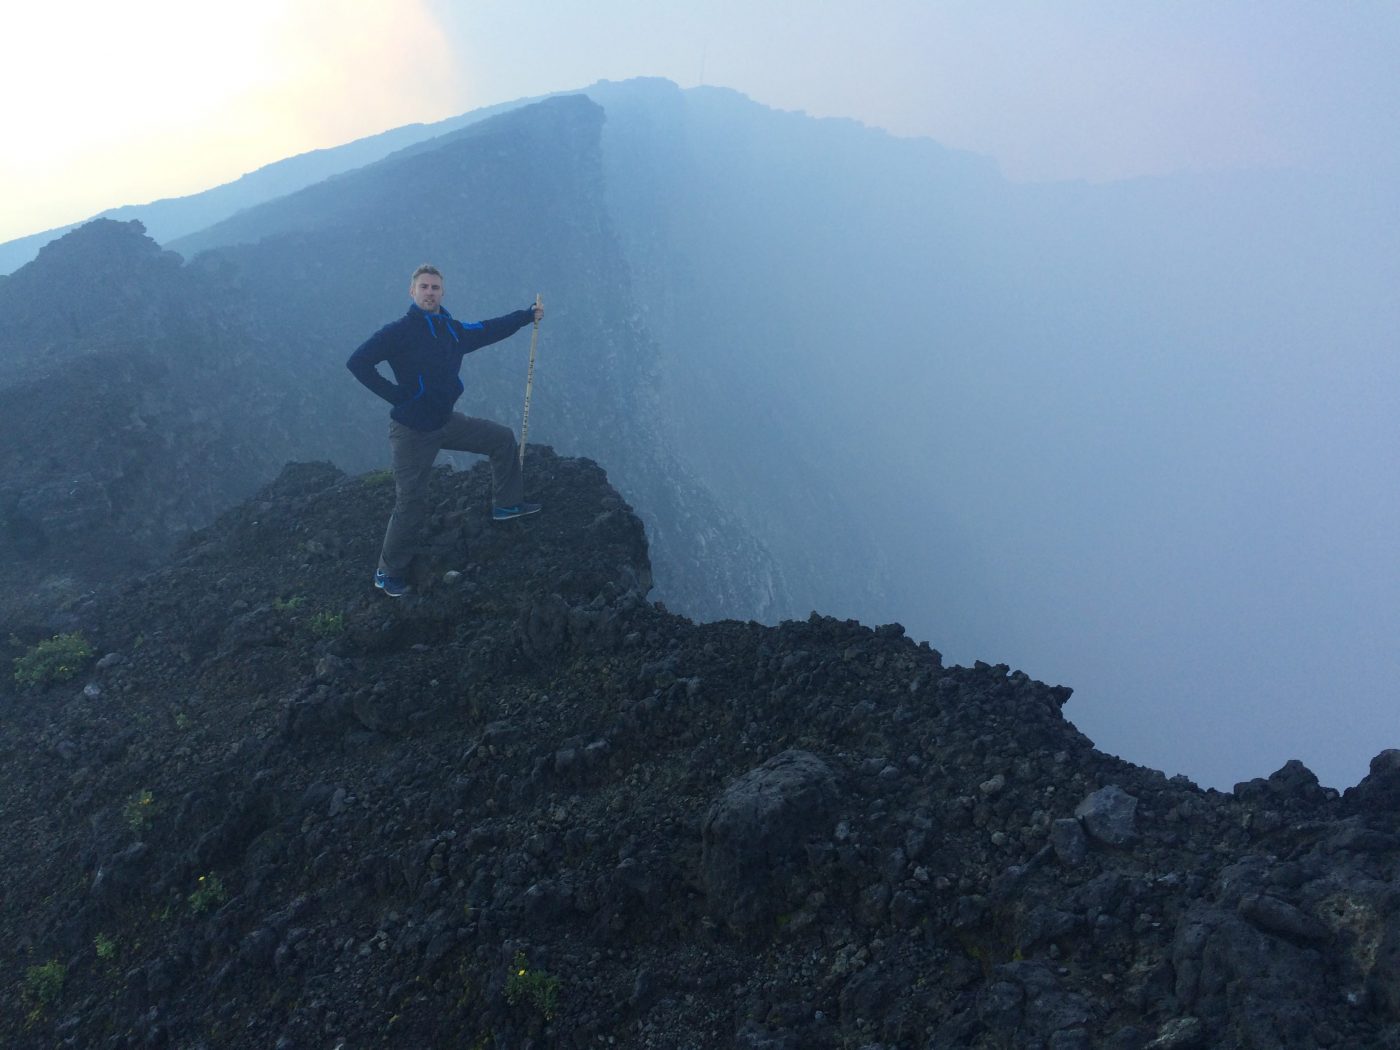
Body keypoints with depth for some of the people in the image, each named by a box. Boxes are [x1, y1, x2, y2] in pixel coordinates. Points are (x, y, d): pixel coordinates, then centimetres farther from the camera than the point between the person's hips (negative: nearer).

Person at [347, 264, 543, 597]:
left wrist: (528, 315, 20)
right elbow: (357, 362, -21)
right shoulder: (399, 331, -16)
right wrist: (396, 394, -20)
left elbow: (488, 330, 19)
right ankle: (388, 573, 13)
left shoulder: (452, 329, 5)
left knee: (503, 438, 14)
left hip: (446, 422, 7)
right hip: (412, 431, -7)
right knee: (411, 505, -3)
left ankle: (507, 504, 30)